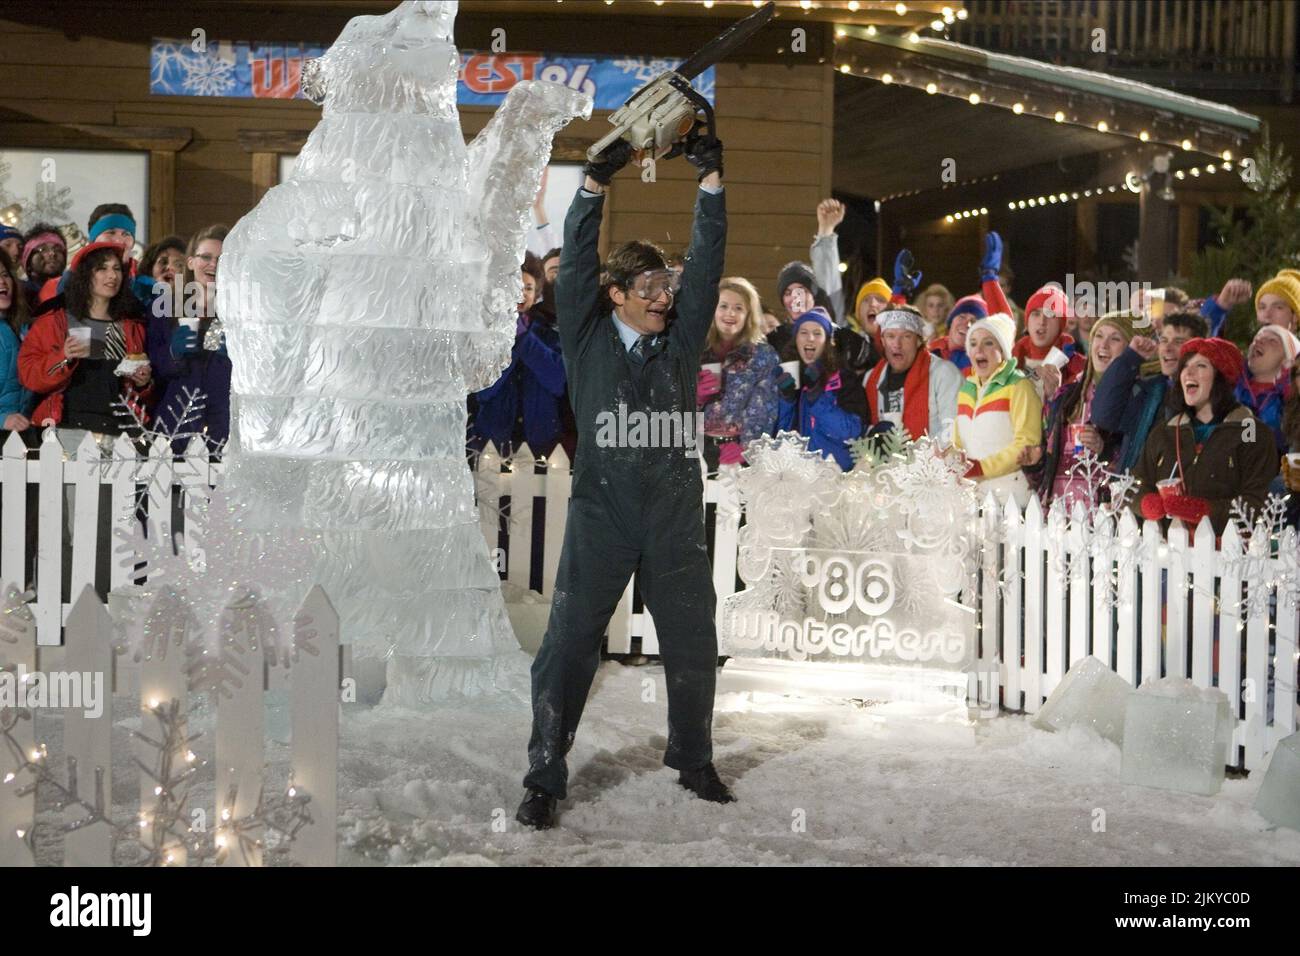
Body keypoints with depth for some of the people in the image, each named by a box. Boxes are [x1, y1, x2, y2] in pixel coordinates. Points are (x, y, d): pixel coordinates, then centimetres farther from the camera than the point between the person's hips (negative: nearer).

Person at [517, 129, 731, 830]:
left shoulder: (681, 340, 9)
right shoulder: (587, 339, 4)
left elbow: (707, 263, 3)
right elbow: (576, 263, -5)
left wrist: (712, 179, -4)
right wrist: (596, 183, -12)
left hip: (675, 515, 3)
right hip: (601, 513, -3)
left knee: (693, 646, 11)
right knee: (569, 645, -2)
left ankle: (693, 760, 29)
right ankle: (544, 777, 5)